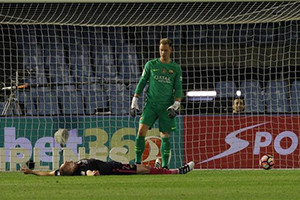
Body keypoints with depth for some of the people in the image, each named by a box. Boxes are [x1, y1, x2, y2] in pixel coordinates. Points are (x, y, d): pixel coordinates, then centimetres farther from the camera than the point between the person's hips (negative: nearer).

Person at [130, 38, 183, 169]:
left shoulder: (176, 68, 7)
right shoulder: (151, 64, 6)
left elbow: (178, 88, 7)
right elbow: (141, 83, 8)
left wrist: (176, 105, -7)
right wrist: (134, 102, 4)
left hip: (166, 107, 0)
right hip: (151, 104, 0)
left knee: (165, 136, 1)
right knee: (141, 131, -15)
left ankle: (165, 165, 7)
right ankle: (137, 162, -10)